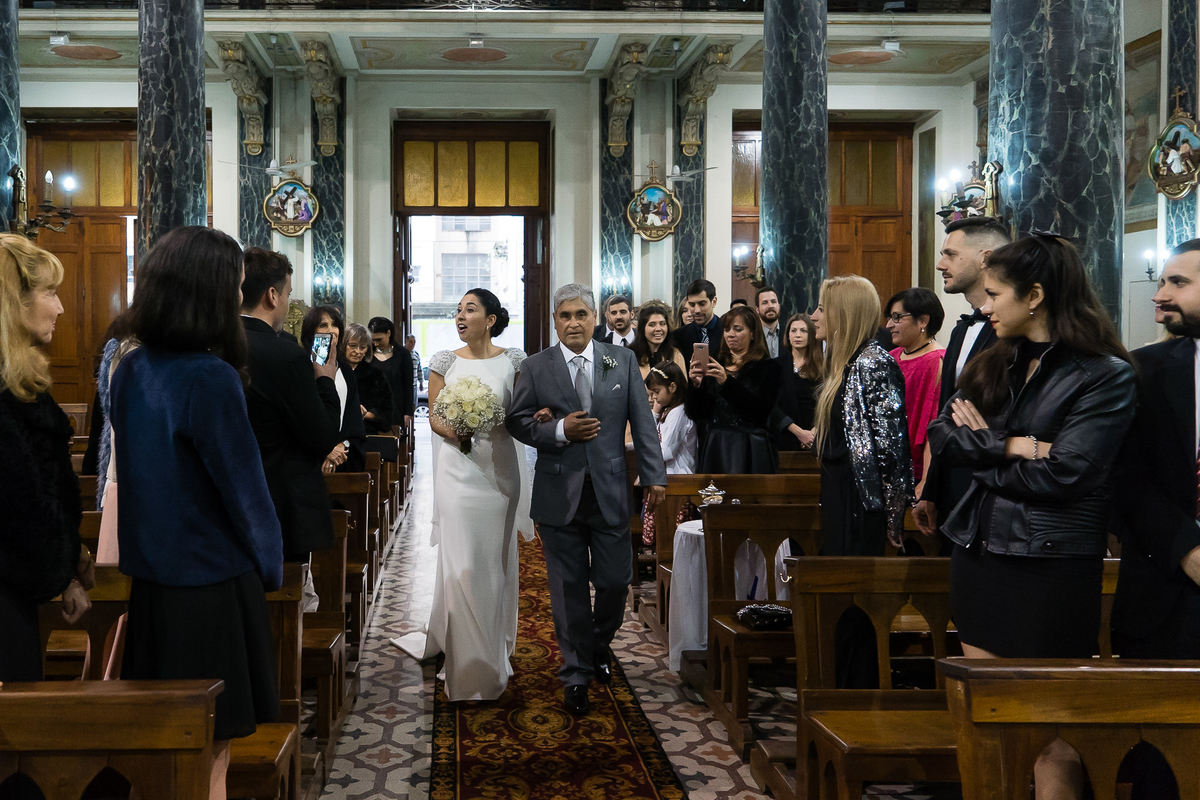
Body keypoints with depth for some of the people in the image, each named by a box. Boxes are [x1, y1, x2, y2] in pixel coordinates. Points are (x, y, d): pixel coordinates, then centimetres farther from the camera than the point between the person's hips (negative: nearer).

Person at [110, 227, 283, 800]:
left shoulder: (130, 371, 2)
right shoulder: (210, 378, -20)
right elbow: (243, 486, -15)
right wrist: (269, 564, 0)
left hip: (150, 574, 7)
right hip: (212, 581, -7)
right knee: (210, 751, 6)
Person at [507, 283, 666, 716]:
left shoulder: (623, 361, 5)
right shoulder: (536, 367, 2)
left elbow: (643, 421, 4)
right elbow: (517, 421, 2)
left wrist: (654, 475, -2)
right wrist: (559, 431, -14)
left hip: (609, 491, 1)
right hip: (559, 494, -1)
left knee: (615, 580, 4)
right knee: (568, 587, 6)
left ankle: (599, 645, 35)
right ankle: (576, 673, 20)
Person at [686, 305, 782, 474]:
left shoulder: (768, 366, 1)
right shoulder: (715, 366, 12)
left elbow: (762, 408, -15)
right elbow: (696, 414, 7)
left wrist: (727, 382, -21)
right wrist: (697, 385, -11)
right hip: (714, 448, 3)